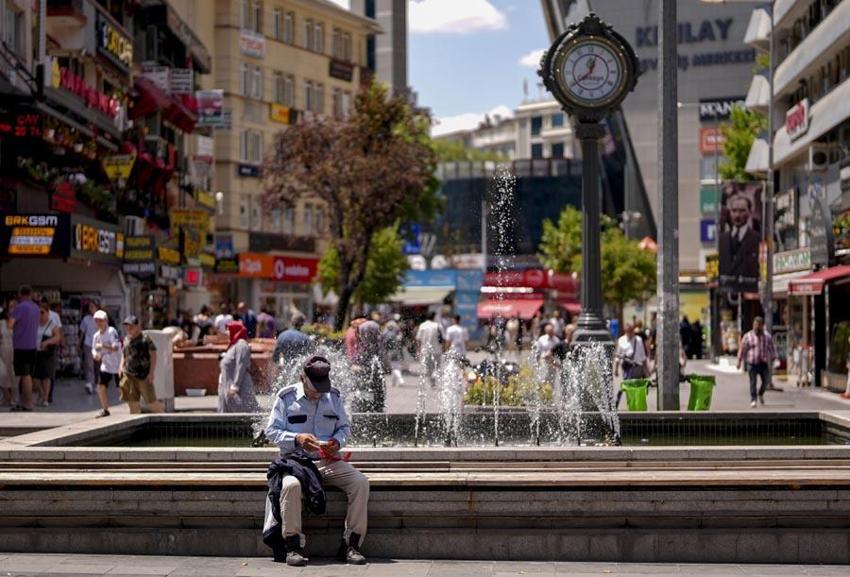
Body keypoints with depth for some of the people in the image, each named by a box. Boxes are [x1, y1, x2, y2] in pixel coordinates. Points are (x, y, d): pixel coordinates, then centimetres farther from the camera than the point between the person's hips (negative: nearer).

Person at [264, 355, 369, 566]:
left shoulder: (333, 396, 11)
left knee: (360, 482, -22)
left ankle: (351, 544, -14)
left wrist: (338, 441, -6)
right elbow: (271, 431, -1)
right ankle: (293, 546, -25)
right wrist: (296, 438, -19)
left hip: (329, 461, 3)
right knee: (291, 485, -38)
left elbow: (344, 427, 18)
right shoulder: (287, 397, 1)